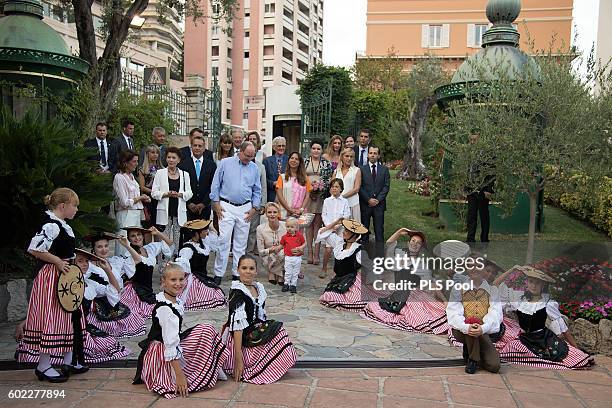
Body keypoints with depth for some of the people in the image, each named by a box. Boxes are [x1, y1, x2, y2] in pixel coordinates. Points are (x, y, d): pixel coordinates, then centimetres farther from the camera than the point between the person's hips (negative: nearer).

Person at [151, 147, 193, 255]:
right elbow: (154, 192, 2)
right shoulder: (160, 173, 7)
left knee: (178, 238, 2)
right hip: (165, 211, -1)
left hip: (180, 211, 1)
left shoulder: (184, 174, 11)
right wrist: (166, 194, -13)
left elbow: (189, 193, 8)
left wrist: (179, 194, -11)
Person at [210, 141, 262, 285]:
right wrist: (216, 203, -3)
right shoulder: (225, 163, 0)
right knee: (224, 240, -8)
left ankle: (237, 273, 15)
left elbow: (257, 190, 15)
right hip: (226, 207, -3)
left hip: (245, 208, 3)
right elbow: (215, 184, 2)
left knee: (241, 243, 6)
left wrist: (254, 208, 6)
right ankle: (218, 274, -1)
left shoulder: (254, 168, 9)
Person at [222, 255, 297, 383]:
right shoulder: (237, 292, -18)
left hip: (255, 333, 8)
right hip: (240, 340, -7)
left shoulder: (259, 288, 6)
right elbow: (237, 325, -24)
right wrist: (238, 359, -27)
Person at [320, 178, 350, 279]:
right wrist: (328, 225, -8)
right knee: (328, 249, -7)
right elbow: (324, 214, 5)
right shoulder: (327, 201, 8)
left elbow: (346, 215, 0)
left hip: (340, 228, 0)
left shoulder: (344, 201, 4)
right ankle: (324, 269, 7)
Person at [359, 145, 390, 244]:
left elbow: (386, 186, 2)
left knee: (379, 229, 2)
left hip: (379, 204, 1)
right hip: (365, 204, -1)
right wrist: (368, 199, -10)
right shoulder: (362, 169, 5)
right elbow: (360, 187, -1)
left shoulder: (384, 169, 9)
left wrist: (378, 199, -8)